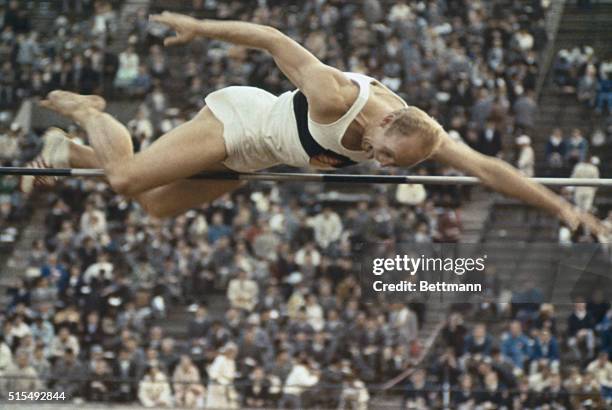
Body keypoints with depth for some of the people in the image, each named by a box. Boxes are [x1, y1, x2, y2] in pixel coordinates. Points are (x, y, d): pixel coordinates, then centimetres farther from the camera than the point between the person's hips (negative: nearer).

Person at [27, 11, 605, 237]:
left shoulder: (420, 131, -19)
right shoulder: (337, 96, -37)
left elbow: (487, 168, -20)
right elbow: (272, 39, -28)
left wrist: (561, 206, -24)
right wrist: (200, 28, -22)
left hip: (251, 160, 7)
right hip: (238, 117, -7)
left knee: (156, 205, 9)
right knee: (127, 177, -17)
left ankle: (64, 152, 25)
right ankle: (87, 113, 14)